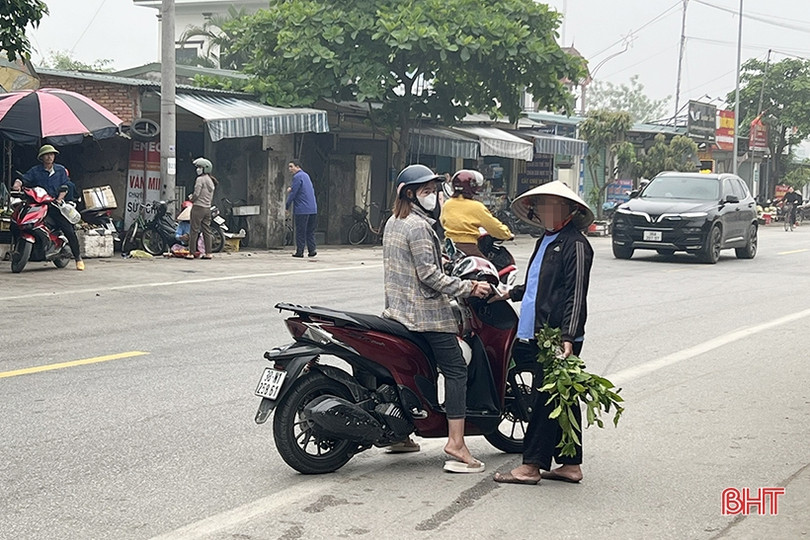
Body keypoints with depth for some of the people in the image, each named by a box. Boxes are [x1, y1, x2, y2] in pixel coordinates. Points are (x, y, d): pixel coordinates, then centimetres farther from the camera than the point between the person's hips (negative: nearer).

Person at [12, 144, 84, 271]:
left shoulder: (60, 170, 12)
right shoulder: (35, 171, 9)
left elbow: (65, 186, 6)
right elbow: (24, 179, -1)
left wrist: (59, 199, -10)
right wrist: (17, 184, -24)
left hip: (55, 205, 0)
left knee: (69, 230, -8)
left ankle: (78, 258, 2)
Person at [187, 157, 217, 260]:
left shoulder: (200, 179, -11)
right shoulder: (211, 181, 15)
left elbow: (196, 193, -17)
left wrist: (191, 199, 4)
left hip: (198, 207, -8)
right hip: (208, 208, 8)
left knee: (194, 230, -3)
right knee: (207, 230, 9)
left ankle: (191, 253, -3)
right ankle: (208, 253, 7)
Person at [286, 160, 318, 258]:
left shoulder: (297, 177, -11)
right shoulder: (306, 175, 17)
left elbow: (293, 193, -13)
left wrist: (287, 207, -3)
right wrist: (291, 189, 16)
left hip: (302, 209, -8)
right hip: (313, 208, 8)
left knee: (300, 231, -1)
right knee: (310, 231, 12)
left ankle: (299, 251, 1)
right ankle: (312, 249, 7)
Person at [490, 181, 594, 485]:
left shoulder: (575, 244, -11)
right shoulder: (546, 241, 19)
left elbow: (576, 295, -18)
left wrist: (568, 338, -24)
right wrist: (510, 294, 31)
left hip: (558, 338, -10)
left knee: (549, 397, -5)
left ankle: (532, 465, -1)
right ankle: (570, 465, 18)